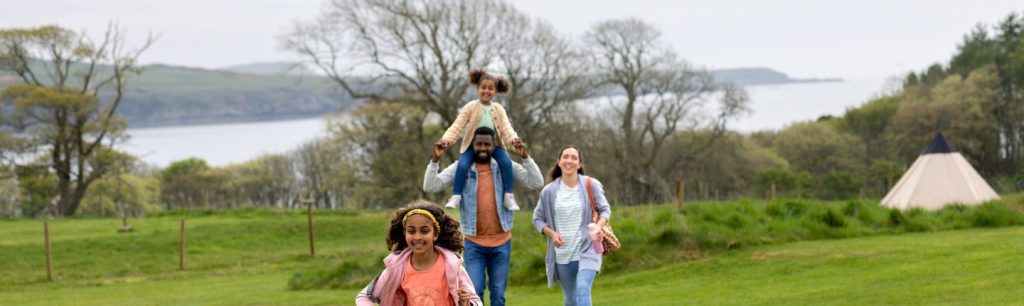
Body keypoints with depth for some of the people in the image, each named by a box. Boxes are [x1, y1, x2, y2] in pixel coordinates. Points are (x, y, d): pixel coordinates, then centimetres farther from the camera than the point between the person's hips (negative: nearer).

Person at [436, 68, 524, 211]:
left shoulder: (499, 109, 6)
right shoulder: (470, 107, 0)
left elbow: (506, 128, -4)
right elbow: (457, 126, -6)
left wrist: (514, 138, -27)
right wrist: (446, 139, -23)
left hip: (494, 145, 1)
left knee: (507, 162, -25)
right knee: (463, 165, -29)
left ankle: (509, 198, -18)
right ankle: (455, 197, -20)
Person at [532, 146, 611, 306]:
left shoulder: (591, 185, -5)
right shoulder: (549, 191, -2)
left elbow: (605, 209, 5)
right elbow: (538, 218, 8)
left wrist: (599, 225, -16)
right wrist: (552, 233, -10)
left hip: (587, 251, -3)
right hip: (562, 254, 3)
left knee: (583, 289, -23)